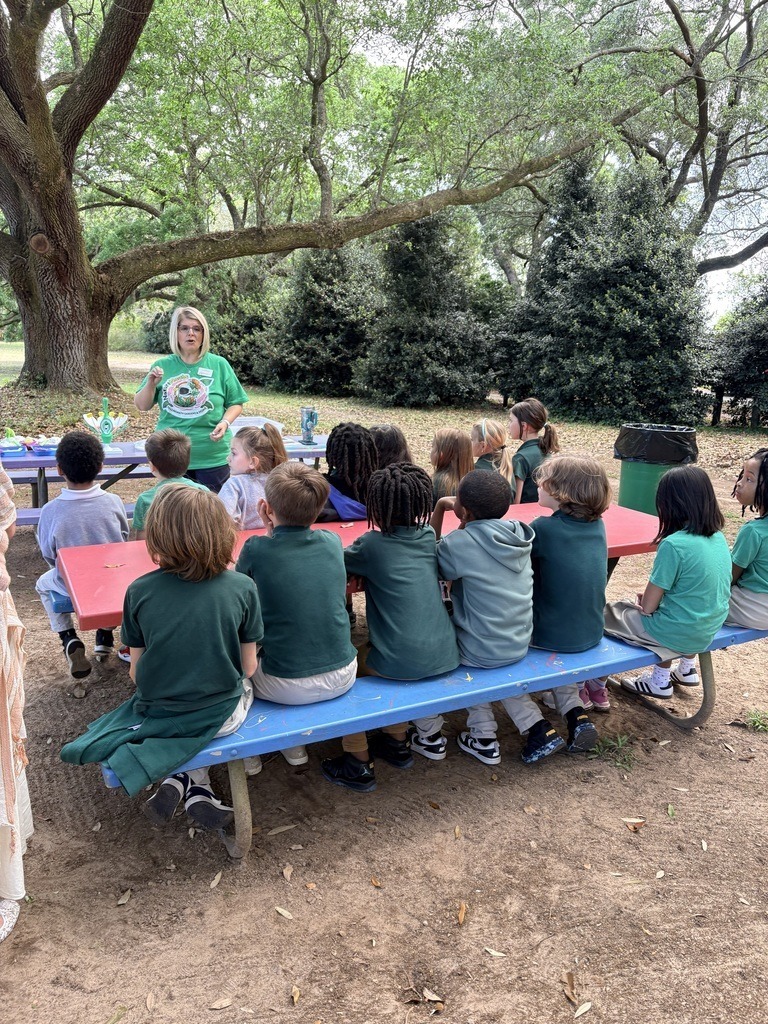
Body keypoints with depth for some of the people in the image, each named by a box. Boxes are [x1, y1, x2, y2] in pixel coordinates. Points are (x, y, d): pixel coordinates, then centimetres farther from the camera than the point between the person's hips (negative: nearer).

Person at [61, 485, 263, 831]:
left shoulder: (139, 591, -14)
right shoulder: (242, 588, -15)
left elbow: (137, 672, -4)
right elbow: (248, 666, -6)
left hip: (157, 715, 2)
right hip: (222, 716, -1)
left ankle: (180, 780, 9)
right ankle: (196, 790, 15)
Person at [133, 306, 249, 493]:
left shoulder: (219, 365, -1)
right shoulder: (163, 366, 4)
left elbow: (236, 403, 3)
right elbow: (142, 406, 7)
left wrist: (225, 422, -15)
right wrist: (151, 384, -11)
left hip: (213, 458, -1)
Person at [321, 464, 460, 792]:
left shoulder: (373, 544, -10)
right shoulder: (429, 536, 5)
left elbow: (340, 563, 6)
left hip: (403, 663, -6)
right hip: (445, 656, 6)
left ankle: (358, 763, 21)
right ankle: (396, 741, 38)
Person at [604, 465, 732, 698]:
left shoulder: (674, 544, -25)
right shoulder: (719, 538, -3)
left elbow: (648, 606, -18)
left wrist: (643, 603, 4)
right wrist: (654, 596, 14)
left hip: (677, 634, -7)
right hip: (709, 631, 8)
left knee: (608, 613, 12)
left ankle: (660, 681, 19)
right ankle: (686, 669, 36)